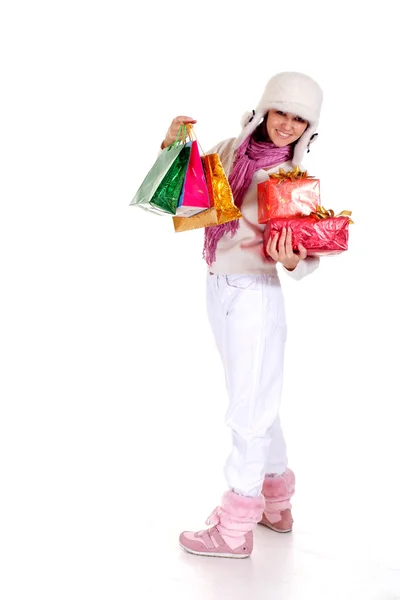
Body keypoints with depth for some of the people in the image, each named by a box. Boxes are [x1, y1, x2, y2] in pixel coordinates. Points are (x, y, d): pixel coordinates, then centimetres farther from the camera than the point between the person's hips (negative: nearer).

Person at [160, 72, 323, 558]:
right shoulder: (230, 150, 3)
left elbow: (311, 254, -13)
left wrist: (292, 262, -35)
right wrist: (172, 146, -4)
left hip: (256, 294, -6)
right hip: (218, 288, 7)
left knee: (249, 408, 2)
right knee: (255, 400, 18)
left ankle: (234, 530, 16)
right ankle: (277, 507, 36)